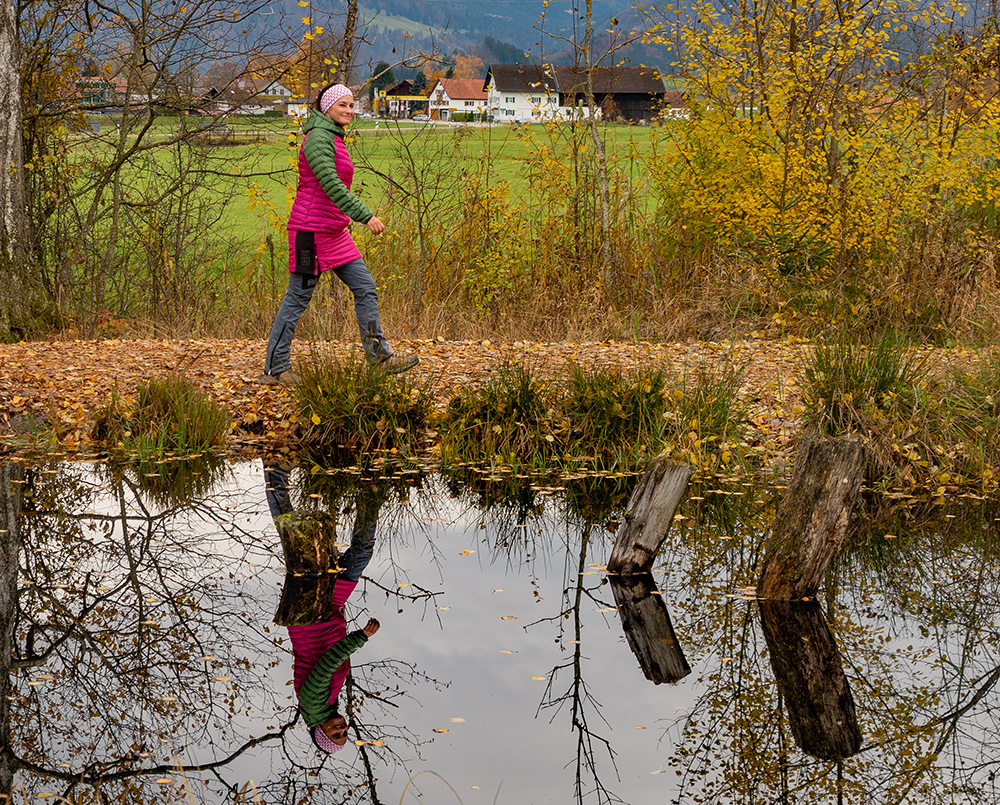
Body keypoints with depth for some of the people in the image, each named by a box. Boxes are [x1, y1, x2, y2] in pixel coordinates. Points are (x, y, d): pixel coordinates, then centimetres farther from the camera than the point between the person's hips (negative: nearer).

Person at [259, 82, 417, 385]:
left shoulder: (334, 139, 16)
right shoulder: (318, 138, -15)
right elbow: (331, 184, -25)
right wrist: (365, 216, -29)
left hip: (334, 233, 10)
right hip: (311, 231, -10)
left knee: (365, 288, 7)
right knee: (297, 299, -3)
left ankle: (380, 357, 11)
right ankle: (275, 369, 6)